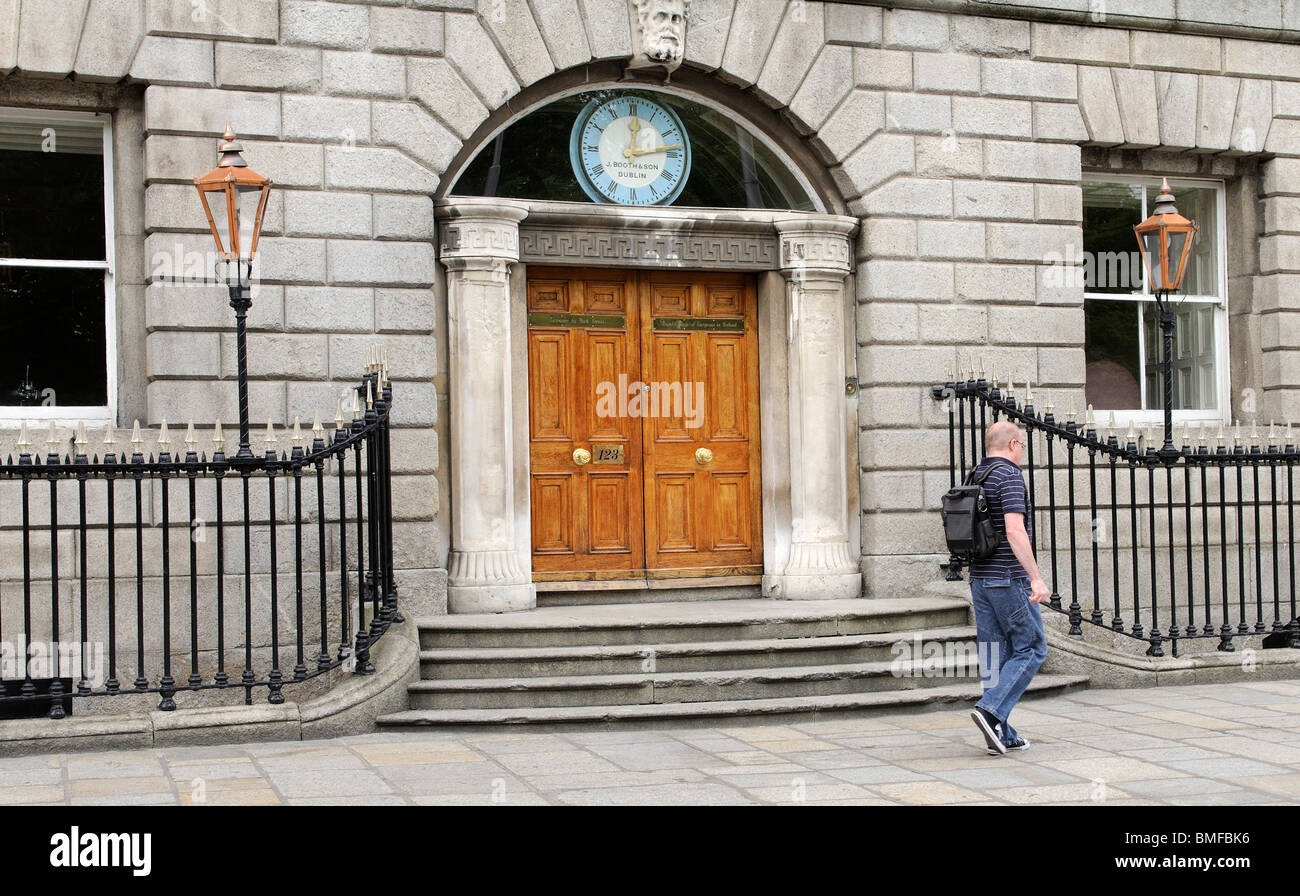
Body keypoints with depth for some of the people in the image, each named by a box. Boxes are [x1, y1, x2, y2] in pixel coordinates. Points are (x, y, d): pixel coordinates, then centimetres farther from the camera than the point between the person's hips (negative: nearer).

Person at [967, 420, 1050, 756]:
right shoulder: (1009, 476, -13)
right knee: (1031, 648, 1)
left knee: (994, 654, 8)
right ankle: (991, 710, -13)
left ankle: (1001, 734, 9)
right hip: (1009, 578, -8)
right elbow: (1014, 531, -23)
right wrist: (1036, 577, -25)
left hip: (979, 578, 8)